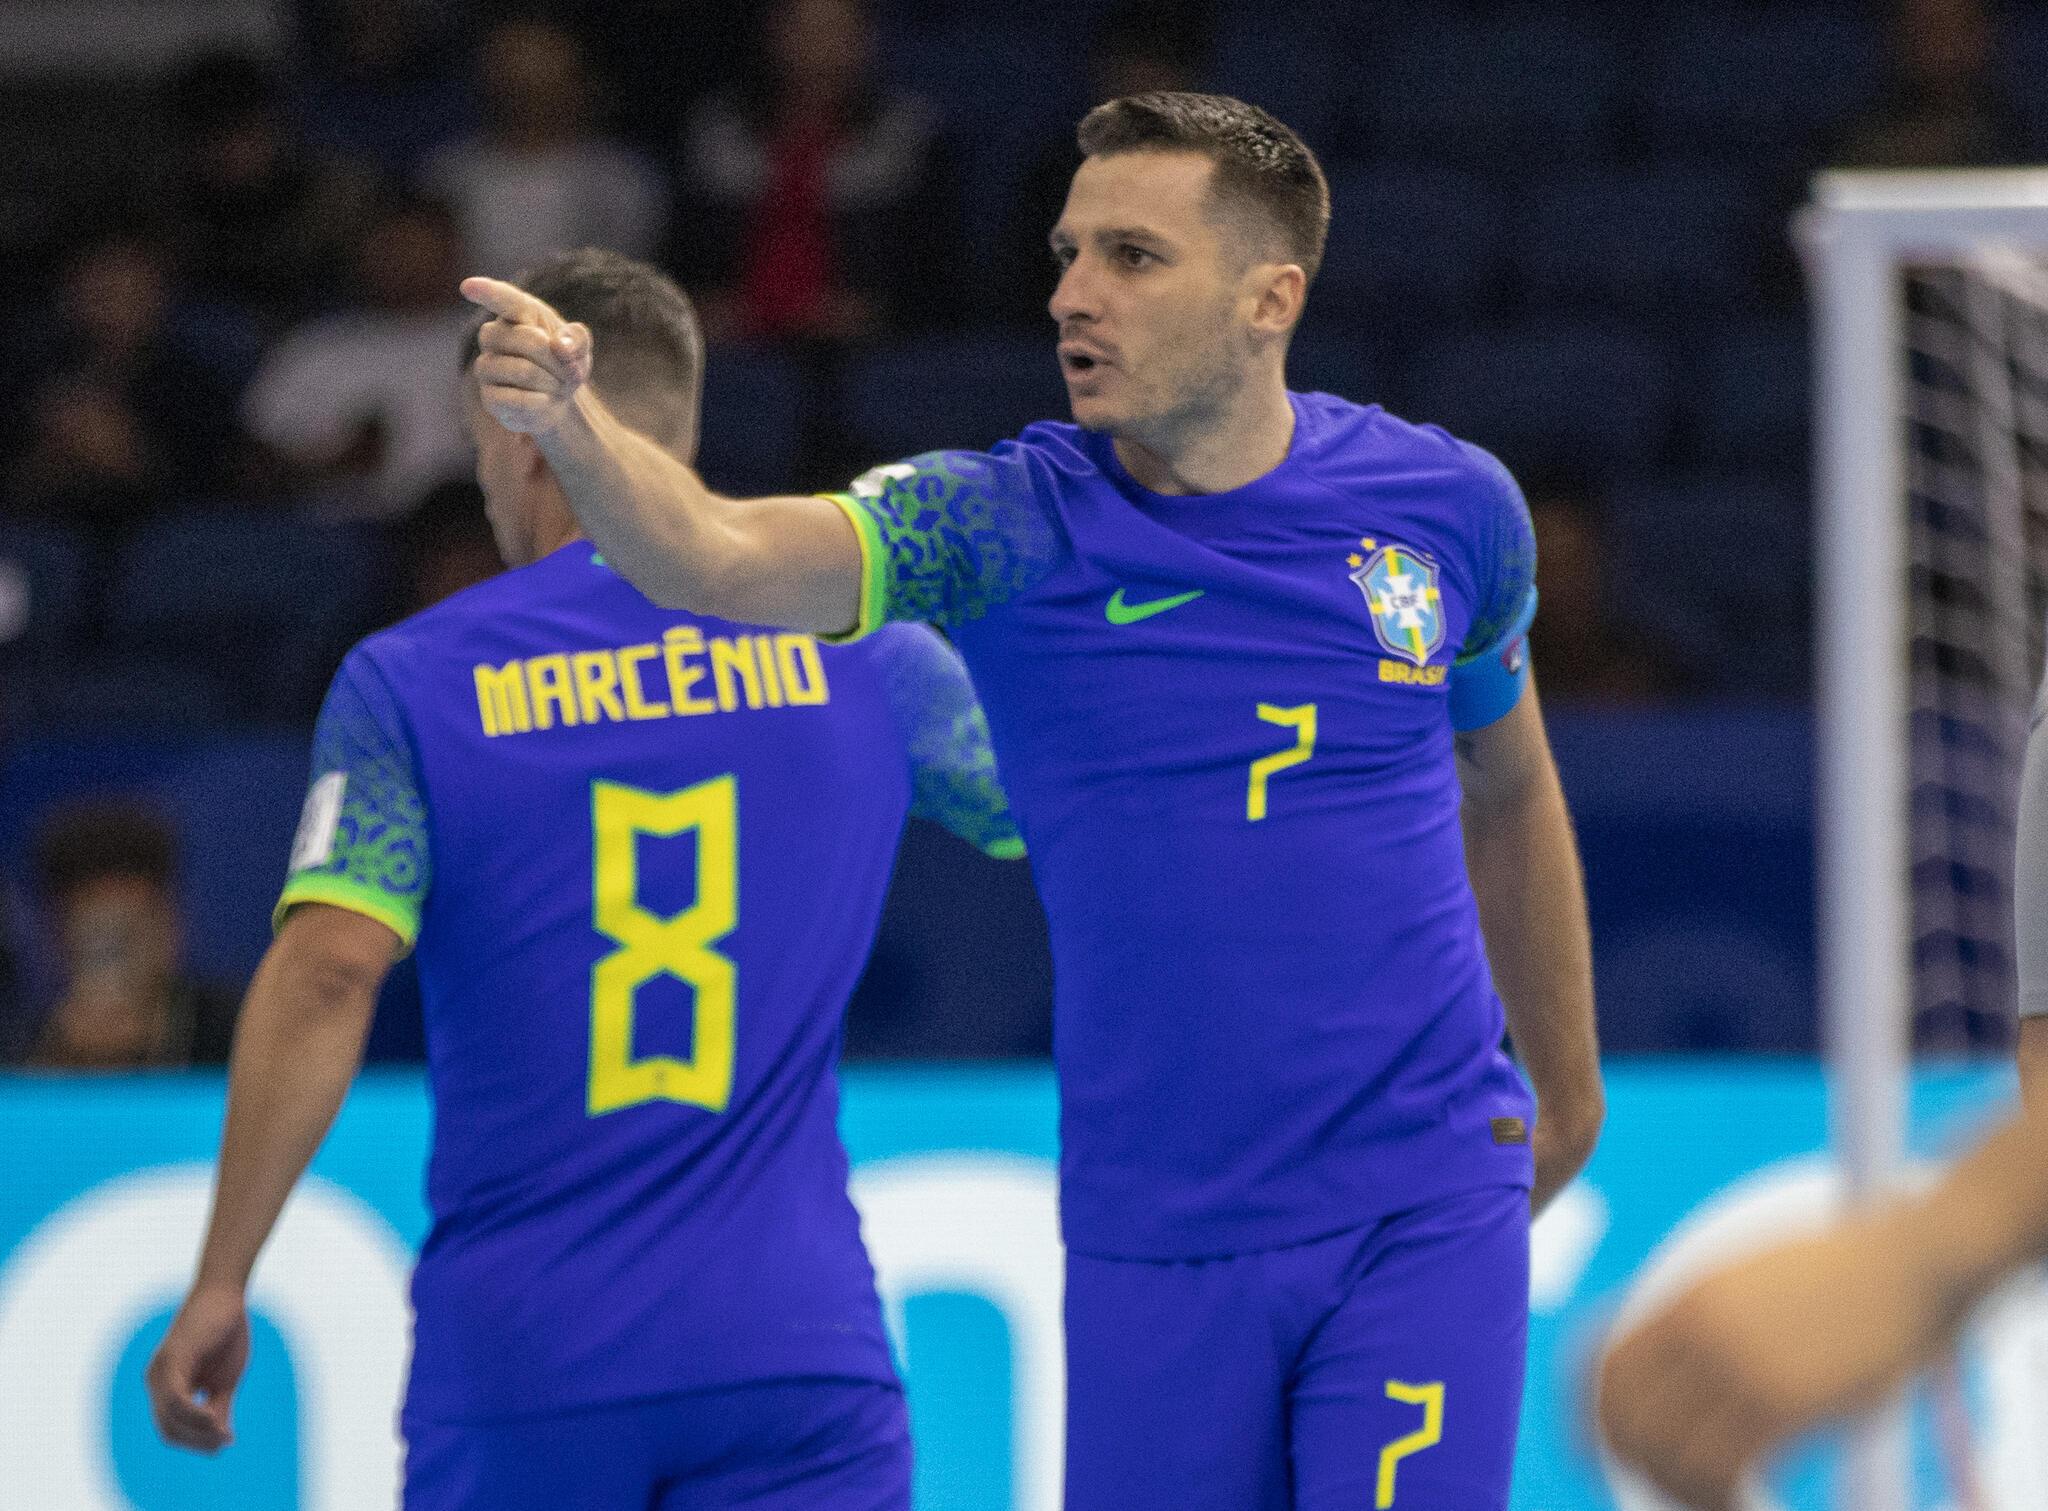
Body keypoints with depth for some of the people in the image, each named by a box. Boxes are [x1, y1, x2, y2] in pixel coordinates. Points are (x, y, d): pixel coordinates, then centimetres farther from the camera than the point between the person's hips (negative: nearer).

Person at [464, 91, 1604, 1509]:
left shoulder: (1446, 504, 0)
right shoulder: (1013, 525, -7)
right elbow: (719, 556, -24)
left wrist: (1567, 1086, 28)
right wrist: (572, 423, -45)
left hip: (1421, 1218, 0)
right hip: (1156, 1249, 1)